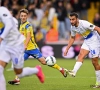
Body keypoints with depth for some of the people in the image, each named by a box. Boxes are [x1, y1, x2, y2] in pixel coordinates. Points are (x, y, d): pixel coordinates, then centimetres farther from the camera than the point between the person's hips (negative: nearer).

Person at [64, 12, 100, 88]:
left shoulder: (84, 24, -26)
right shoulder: (73, 27, -2)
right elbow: (72, 38, 14)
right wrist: (67, 49, 10)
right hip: (86, 41, 7)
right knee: (81, 55, -16)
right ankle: (74, 72, -31)